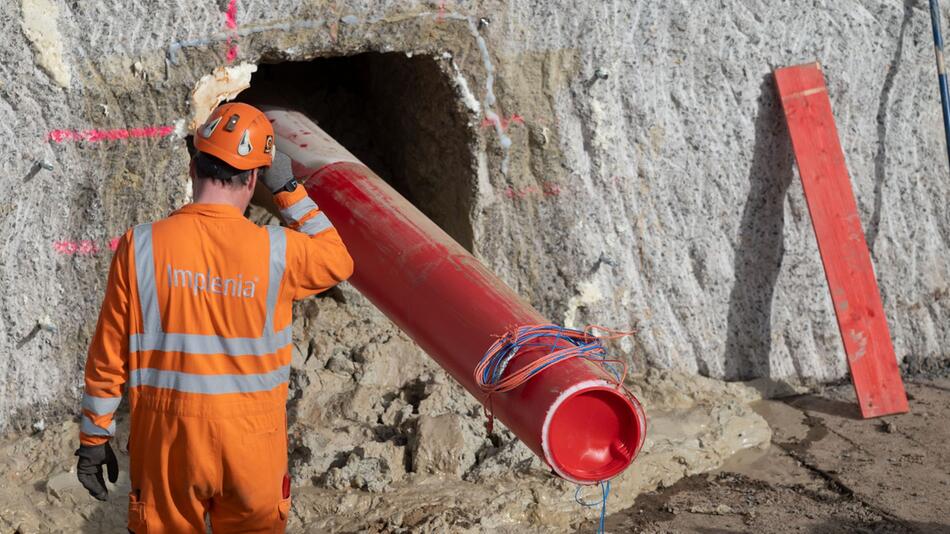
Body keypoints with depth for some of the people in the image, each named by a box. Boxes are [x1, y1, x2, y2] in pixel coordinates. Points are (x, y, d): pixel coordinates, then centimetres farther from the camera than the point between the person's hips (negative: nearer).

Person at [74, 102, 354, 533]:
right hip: (252, 445, 0)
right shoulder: (277, 251, -10)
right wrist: (288, 190, 10)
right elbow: (338, 262, 12)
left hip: (167, 439, 0)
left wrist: (94, 437, 8)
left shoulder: (141, 247, -9)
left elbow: (109, 356, -3)